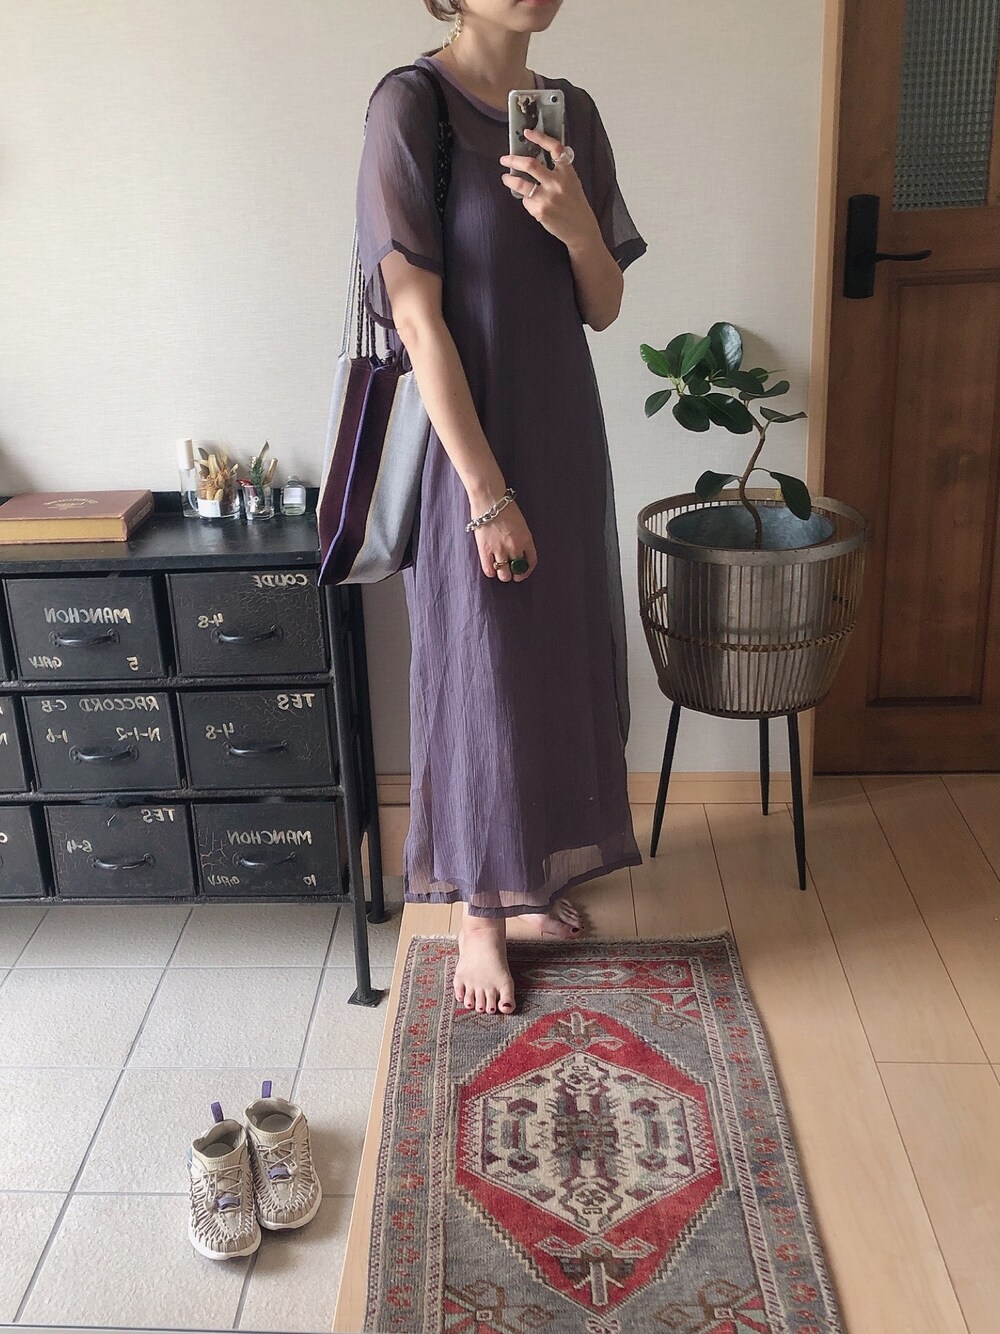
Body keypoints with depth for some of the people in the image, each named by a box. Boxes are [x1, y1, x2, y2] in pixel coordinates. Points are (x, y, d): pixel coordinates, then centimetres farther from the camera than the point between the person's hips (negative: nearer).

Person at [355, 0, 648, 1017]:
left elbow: (604, 307, 7)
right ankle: (480, 915, 25)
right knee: (482, 683, 4)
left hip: (564, 440, 7)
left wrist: (576, 224, -15)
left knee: (561, 666, 16)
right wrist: (487, 492, -19)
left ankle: (535, 883, 37)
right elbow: (418, 318, -18)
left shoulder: (572, 111, 7)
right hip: (470, 448, -7)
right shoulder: (410, 105, -13)